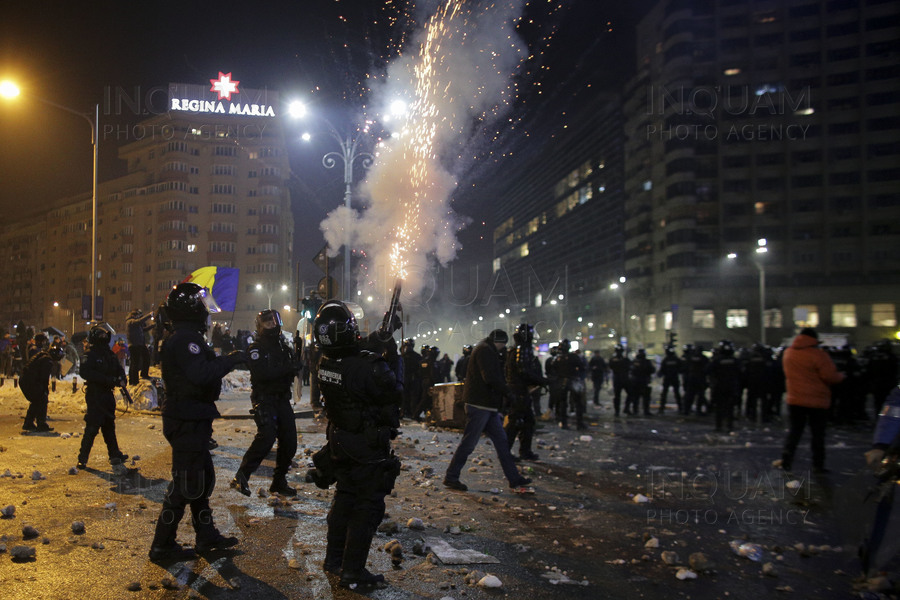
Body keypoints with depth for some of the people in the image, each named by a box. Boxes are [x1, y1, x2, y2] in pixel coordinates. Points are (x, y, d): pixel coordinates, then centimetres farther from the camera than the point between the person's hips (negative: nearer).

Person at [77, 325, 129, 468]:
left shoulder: (109, 354, 12)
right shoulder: (90, 355, -10)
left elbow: (119, 369, 19)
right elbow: (84, 372, -24)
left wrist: (121, 379, -4)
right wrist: (108, 380, -27)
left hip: (108, 394, 8)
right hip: (95, 394, -7)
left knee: (109, 425, 15)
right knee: (92, 427, -8)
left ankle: (115, 454, 24)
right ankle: (82, 458, 1)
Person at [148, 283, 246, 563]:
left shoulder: (185, 337, 15)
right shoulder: (185, 339, -20)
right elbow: (202, 375, -33)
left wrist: (224, 360, 9)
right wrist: (232, 359, -24)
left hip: (189, 421, 11)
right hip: (188, 422, -11)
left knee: (203, 478, 18)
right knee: (185, 483, -1)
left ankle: (206, 535, 29)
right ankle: (162, 546, 11)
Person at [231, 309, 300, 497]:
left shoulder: (283, 345, 14)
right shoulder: (256, 348, -6)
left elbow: (295, 366, 4)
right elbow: (261, 373, -22)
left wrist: (293, 366, -19)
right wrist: (286, 369, -25)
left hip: (282, 398, 7)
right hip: (264, 398, -6)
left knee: (289, 439, 5)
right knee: (267, 435, -22)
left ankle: (279, 482, 19)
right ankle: (241, 477, -11)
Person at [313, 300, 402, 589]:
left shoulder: (325, 364, -6)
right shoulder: (370, 367, -28)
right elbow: (394, 394, -15)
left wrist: (376, 349, 2)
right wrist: (390, 359, -2)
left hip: (340, 444, 7)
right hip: (369, 450, -7)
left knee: (344, 497, 23)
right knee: (368, 506, 5)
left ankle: (334, 558, 35)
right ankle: (353, 572, 12)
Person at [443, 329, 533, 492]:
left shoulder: (488, 351, 22)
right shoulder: (484, 350, -11)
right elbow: (491, 378, -22)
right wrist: (508, 392, -13)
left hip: (489, 406, 11)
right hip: (479, 405, -11)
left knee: (501, 441, 10)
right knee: (468, 443, -4)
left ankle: (514, 479, 14)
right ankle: (451, 477, 6)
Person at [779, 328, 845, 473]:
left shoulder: (788, 353, 4)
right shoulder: (818, 354, -15)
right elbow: (830, 376, -16)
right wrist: (841, 376, 3)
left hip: (795, 399, 4)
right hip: (817, 401, -4)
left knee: (794, 430, 11)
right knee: (818, 433, 8)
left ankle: (786, 458, -1)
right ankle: (818, 465, 13)